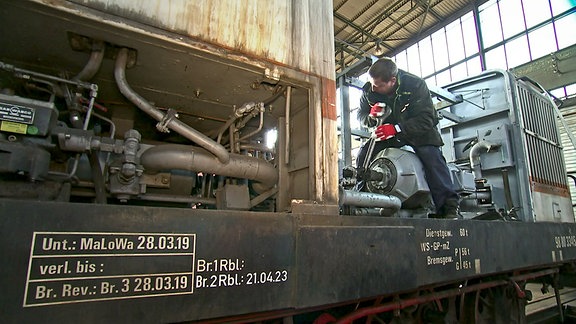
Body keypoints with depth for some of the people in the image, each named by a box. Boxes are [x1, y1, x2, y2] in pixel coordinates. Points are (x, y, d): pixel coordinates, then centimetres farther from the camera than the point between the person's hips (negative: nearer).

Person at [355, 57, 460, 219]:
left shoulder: (416, 85, -24)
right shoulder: (368, 90, -13)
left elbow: (426, 119, -27)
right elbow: (361, 115, -2)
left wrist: (396, 129, -39)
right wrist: (371, 116, -28)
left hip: (418, 129, -3)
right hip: (386, 131, 3)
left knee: (431, 156, -25)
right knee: (363, 155, -15)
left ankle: (449, 207, -20)